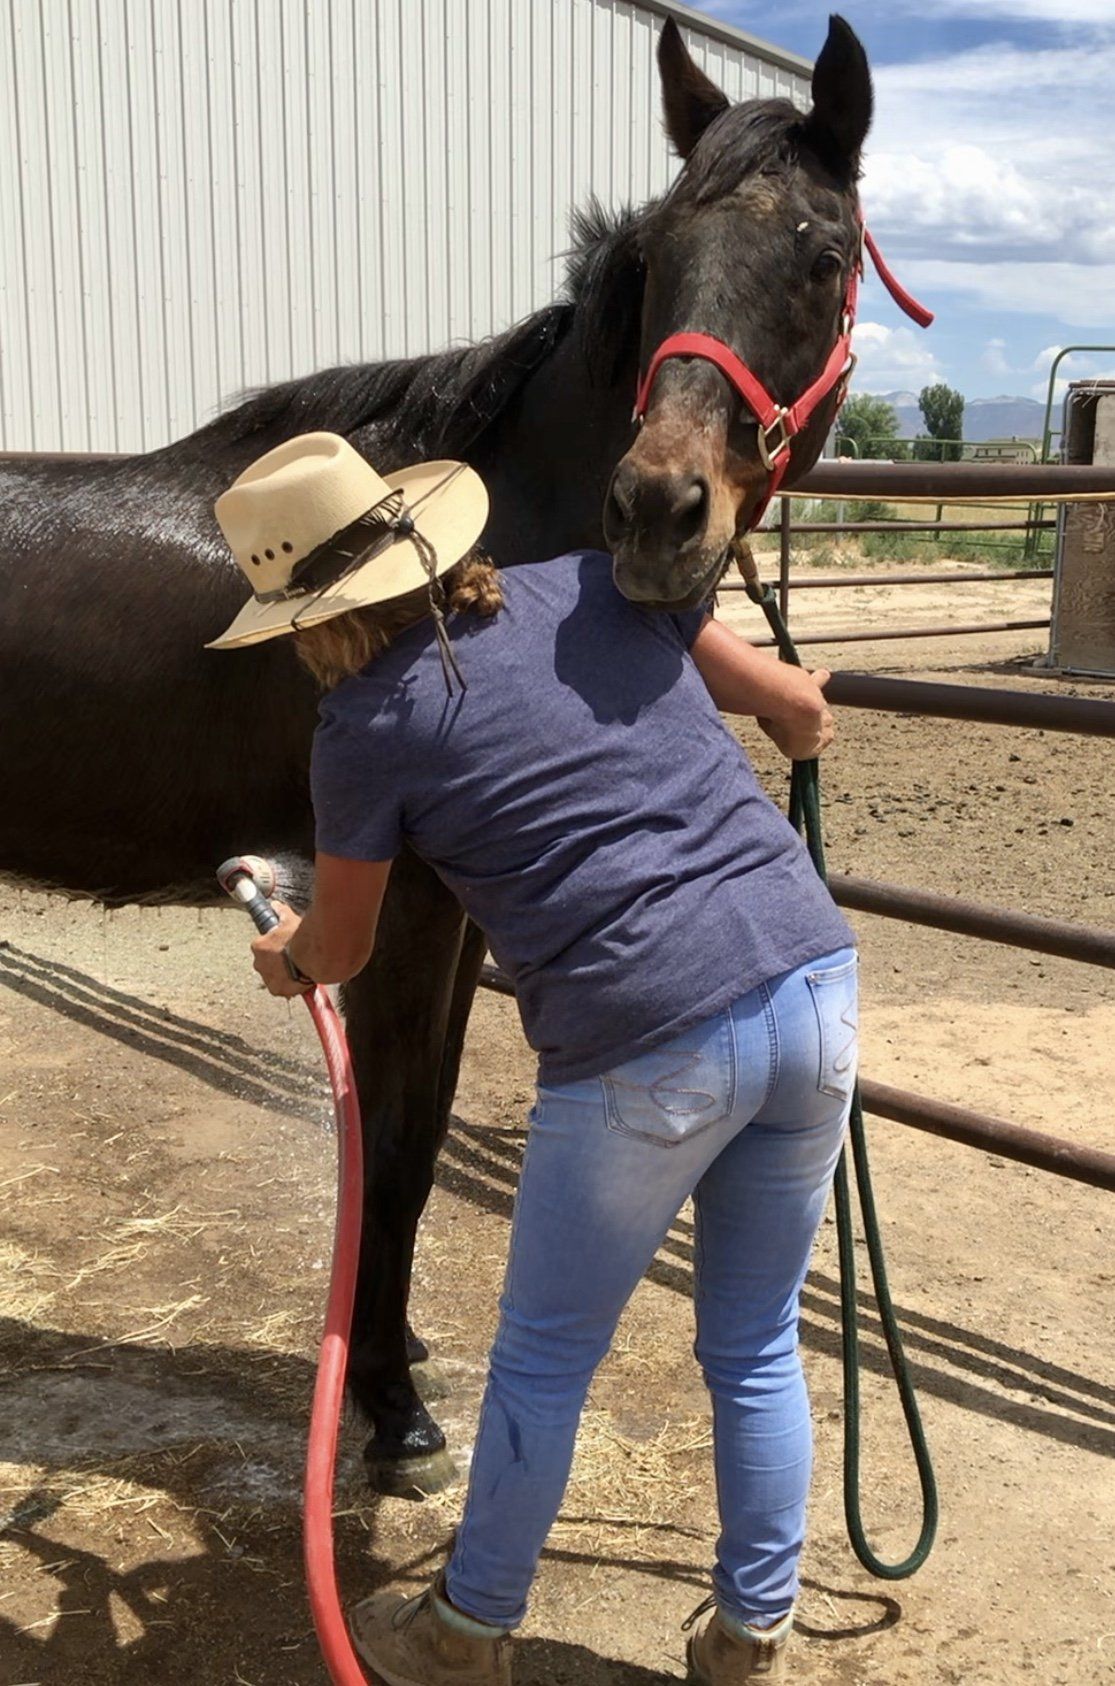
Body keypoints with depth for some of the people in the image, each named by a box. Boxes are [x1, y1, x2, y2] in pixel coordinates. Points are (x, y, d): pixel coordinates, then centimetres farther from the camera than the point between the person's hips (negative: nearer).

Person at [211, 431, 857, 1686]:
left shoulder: (368, 729, -3)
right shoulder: (595, 583, 8)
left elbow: (339, 950, 12)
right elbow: (797, 707, 18)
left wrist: (283, 957, 36)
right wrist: (806, 732, 43)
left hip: (647, 1054, -5)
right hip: (814, 984, 5)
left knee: (542, 1361, 18)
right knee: (757, 1347, 22)